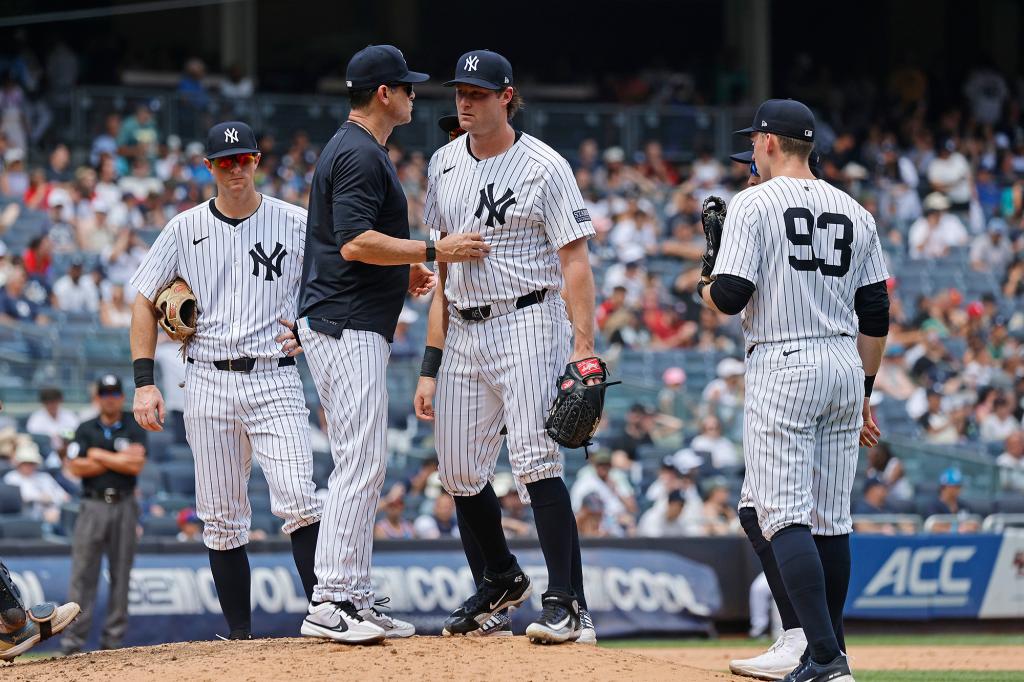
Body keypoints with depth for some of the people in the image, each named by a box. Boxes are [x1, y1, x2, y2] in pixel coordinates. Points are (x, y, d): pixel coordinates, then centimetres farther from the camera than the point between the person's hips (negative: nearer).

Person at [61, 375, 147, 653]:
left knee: (121, 575, 1)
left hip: (124, 507, 1)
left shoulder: (134, 428, 6)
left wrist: (99, 455, -5)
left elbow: (136, 465, -8)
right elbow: (76, 467, -5)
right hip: (93, 505, -1)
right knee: (83, 574, -6)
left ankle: (113, 639, 5)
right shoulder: (85, 430, 8)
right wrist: (119, 460, -7)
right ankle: (74, 639, -8)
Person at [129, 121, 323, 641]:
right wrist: (144, 383, 1)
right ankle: (239, 635, 10)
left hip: (275, 381, -2)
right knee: (221, 517, 4)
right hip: (209, 383, 2)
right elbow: (144, 300, 10)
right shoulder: (185, 229, 7)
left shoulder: (296, 225, 3)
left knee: (298, 500, -17)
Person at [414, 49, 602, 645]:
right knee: (460, 472, 9)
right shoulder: (444, 165, 12)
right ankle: (500, 581, 32)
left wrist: (584, 350, -20)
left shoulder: (543, 166, -7)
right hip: (464, 333, 7)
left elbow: (576, 264, -10)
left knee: (537, 463, -17)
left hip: (527, 323, -7)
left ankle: (569, 607, -19)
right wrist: (432, 365, 11)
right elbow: (443, 267, 15)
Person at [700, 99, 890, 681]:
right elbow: (876, 314, 12)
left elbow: (730, 298, -14)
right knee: (831, 518, 12)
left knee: (784, 514, -9)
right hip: (845, 369, 6)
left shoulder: (755, 203, -7)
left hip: (782, 369, -6)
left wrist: (705, 286, 10)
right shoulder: (855, 212, 12)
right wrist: (864, 392, 19)